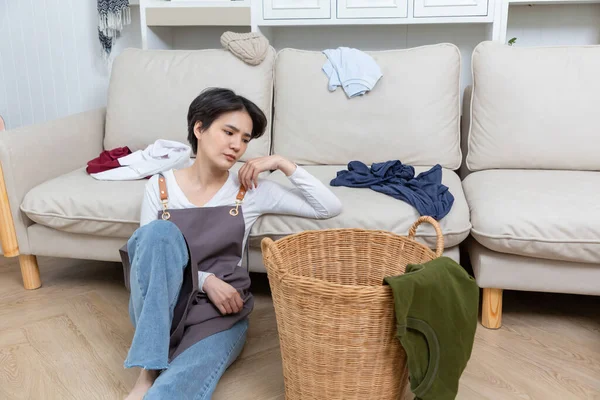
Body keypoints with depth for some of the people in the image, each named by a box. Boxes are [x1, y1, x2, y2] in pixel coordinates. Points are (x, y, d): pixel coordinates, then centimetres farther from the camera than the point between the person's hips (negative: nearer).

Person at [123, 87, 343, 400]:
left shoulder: (251, 189, 1)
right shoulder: (160, 186, 2)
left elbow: (331, 208, -1)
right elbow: (149, 249, -1)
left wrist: (283, 164, -9)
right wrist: (205, 280, -15)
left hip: (220, 314, -3)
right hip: (158, 311, 3)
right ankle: (149, 370, -22)